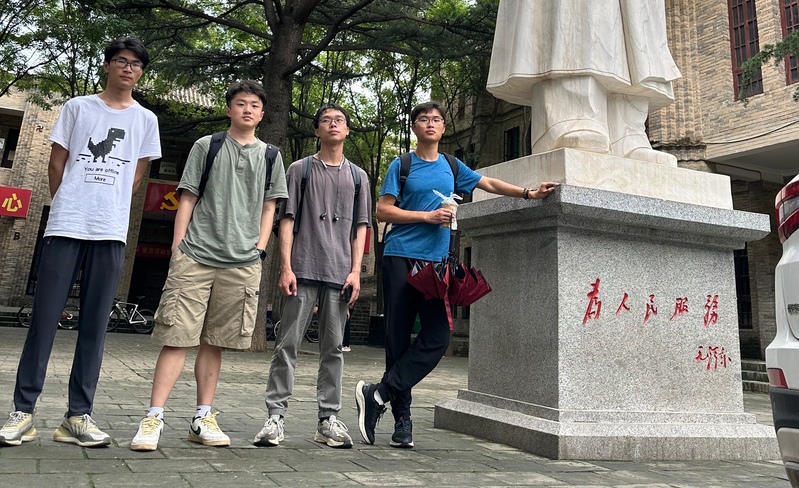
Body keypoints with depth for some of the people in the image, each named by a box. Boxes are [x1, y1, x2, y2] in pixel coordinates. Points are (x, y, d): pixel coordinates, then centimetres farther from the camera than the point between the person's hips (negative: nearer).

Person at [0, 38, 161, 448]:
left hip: (110, 234, 1)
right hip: (65, 228, 0)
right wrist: (68, 208, 12)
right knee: (44, 318, -1)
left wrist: (108, 210, 10)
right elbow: (56, 164, 11)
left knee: (94, 326, 1)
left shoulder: (146, 120, 12)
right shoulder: (77, 107, 10)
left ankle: (78, 415, 7)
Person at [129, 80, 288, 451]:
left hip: (242, 263, 2)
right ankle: (154, 418, 0)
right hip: (195, 256, -2)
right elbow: (187, 199, 7)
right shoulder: (206, 146, 9)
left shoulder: (270, 156, 15)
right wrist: (177, 248, 0)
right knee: (178, 337, -5)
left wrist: (259, 250, 4)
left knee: (214, 342, 7)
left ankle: (202, 419, 15)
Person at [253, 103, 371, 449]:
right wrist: (286, 267, -6)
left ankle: (328, 419, 13)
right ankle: (275, 416, 5)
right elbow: (287, 221, 4)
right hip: (303, 271, -2)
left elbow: (360, 227, 11)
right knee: (287, 344, -2)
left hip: (341, 274, 2)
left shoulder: (357, 176, 15)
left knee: (333, 348, 6)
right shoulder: (300, 170, 10)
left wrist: (356, 271, 0)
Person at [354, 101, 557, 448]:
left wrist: (529, 193, 20)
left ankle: (378, 394, -7)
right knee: (398, 337, -3)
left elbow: (487, 183, 26)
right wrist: (427, 216, -8)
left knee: (438, 336, -13)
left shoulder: (451, 167, 17)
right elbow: (383, 211, -1)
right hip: (401, 257, -3)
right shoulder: (401, 165, 6)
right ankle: (402, 418, 6)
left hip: (436, 261, 3)